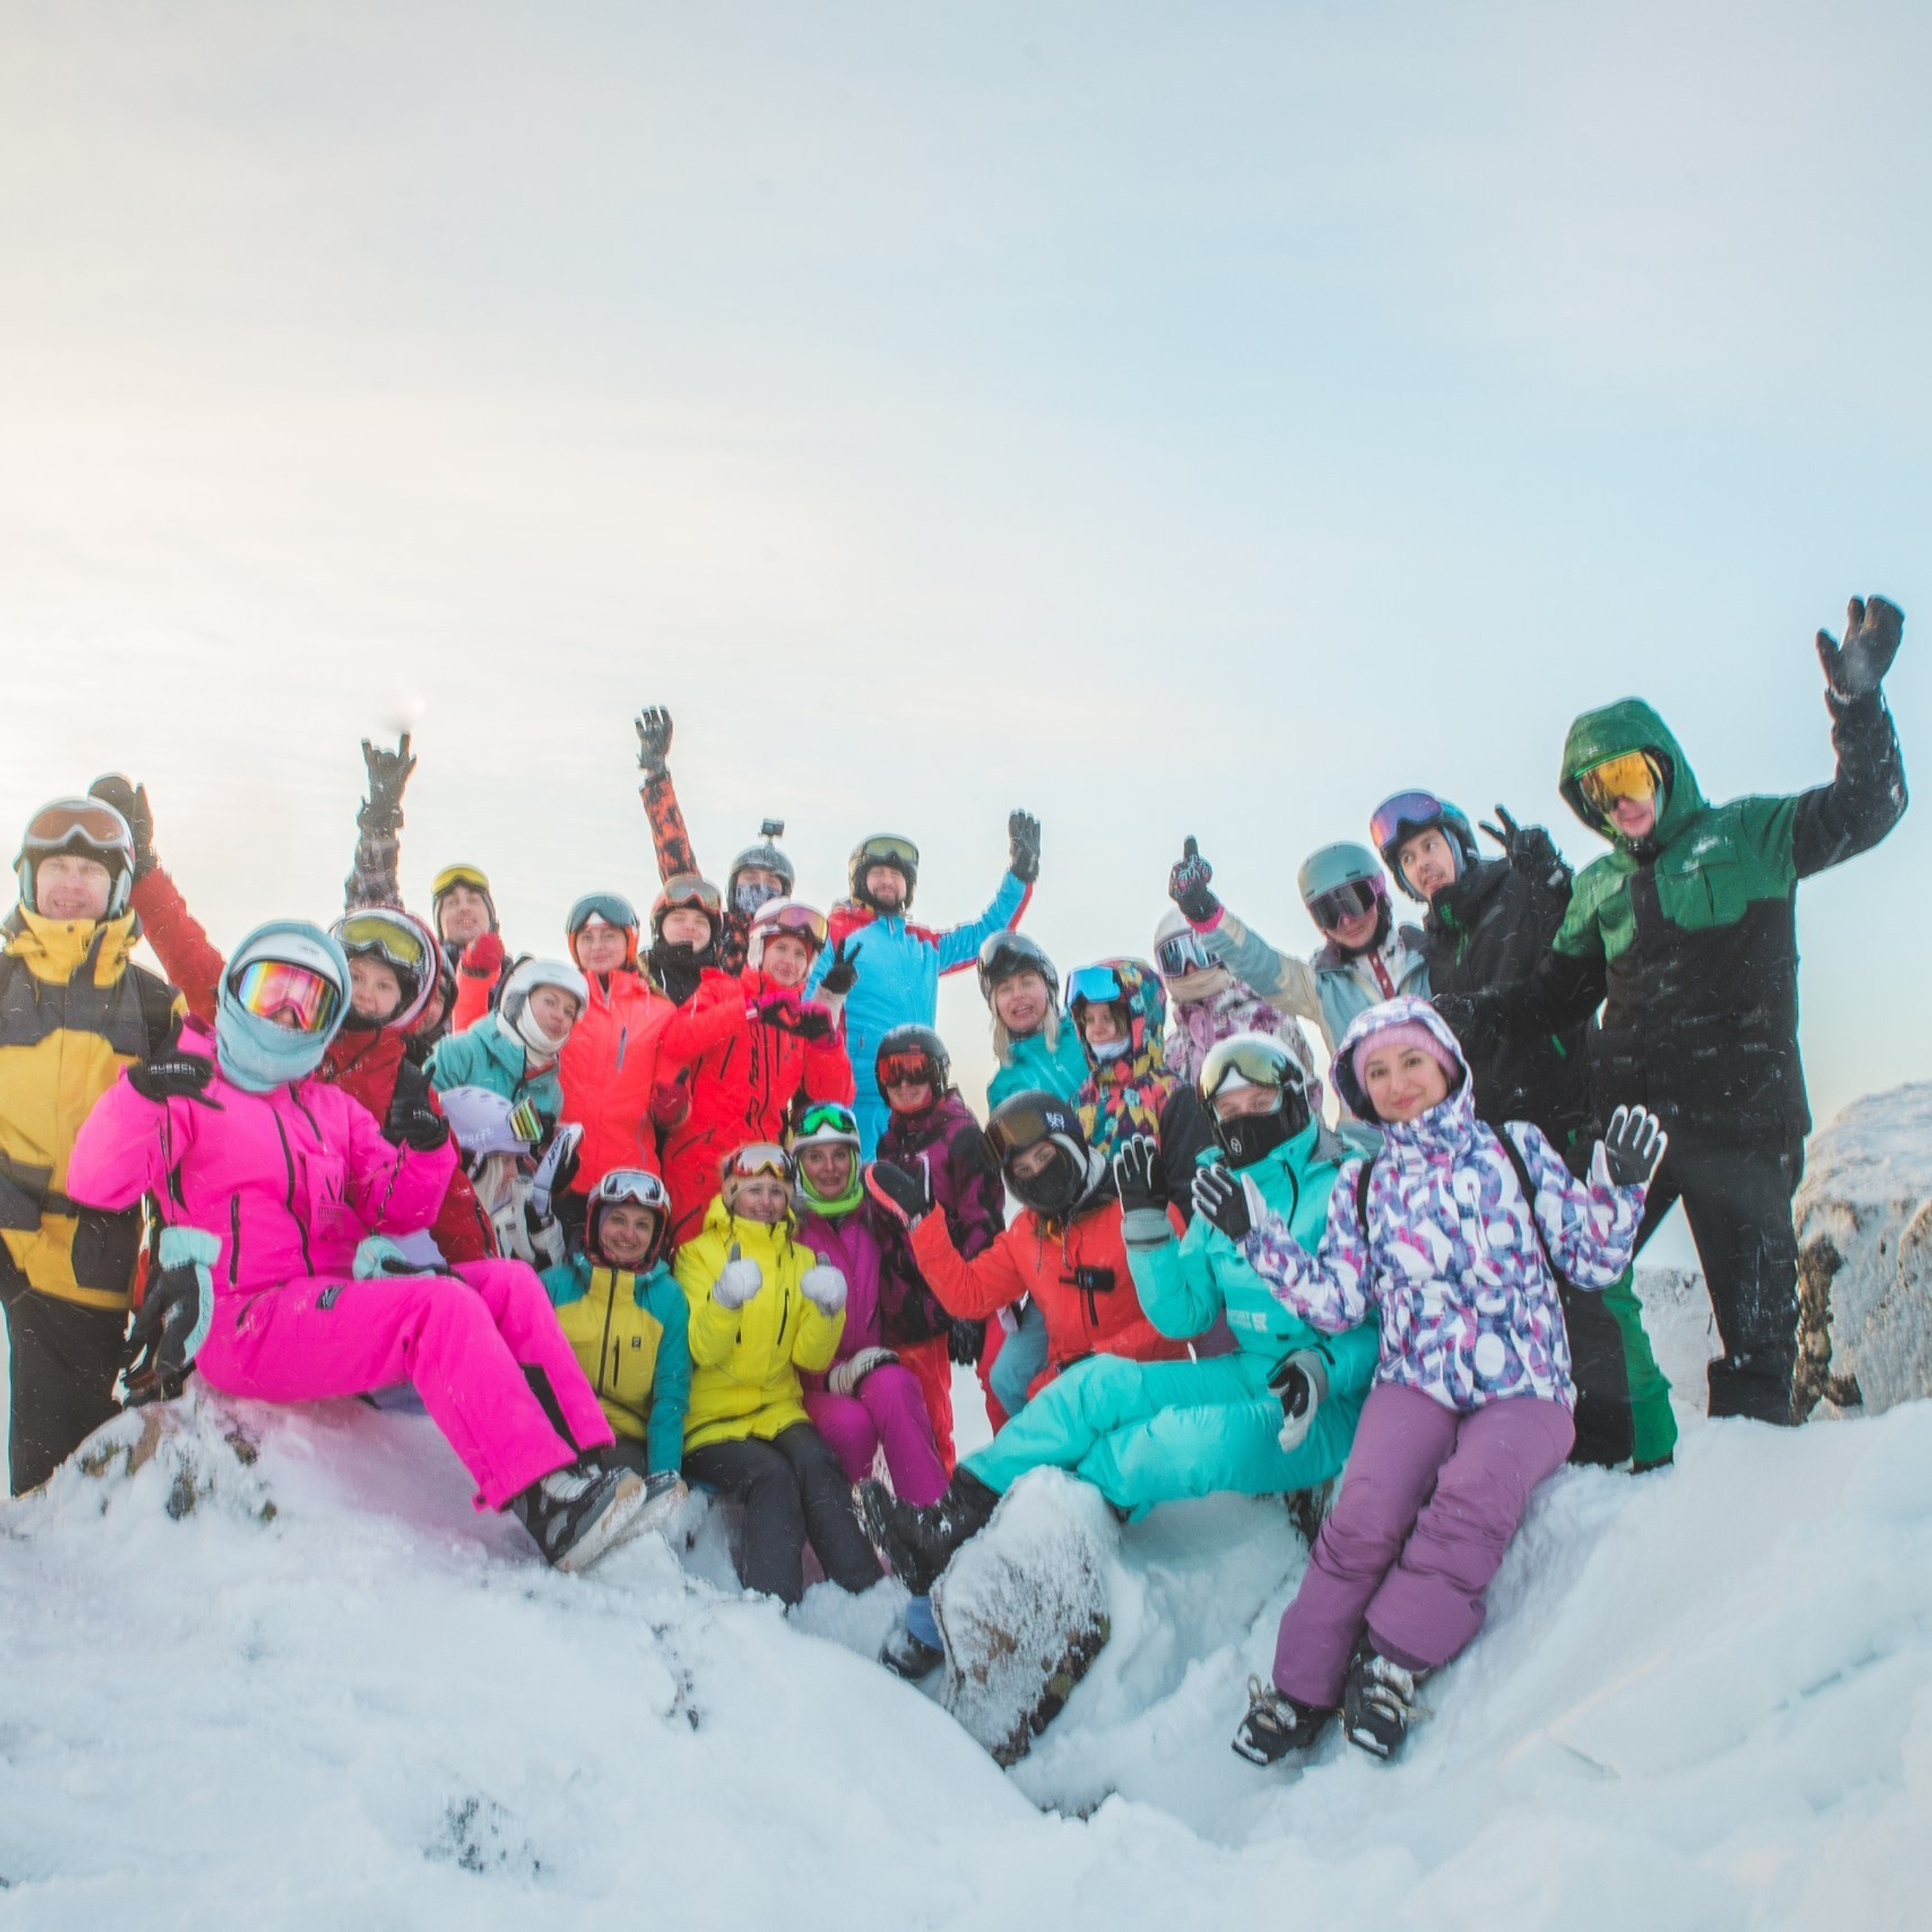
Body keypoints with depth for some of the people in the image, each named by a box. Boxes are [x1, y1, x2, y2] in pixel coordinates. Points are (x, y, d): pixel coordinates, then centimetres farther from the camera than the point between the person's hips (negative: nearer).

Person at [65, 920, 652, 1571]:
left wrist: (425, 1152, -4)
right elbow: (97, 1183, -11)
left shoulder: (332, 1109, 23)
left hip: (336, 1302, 7)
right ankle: (553, 1510, -37)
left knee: (510, 1282, -11)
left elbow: (391, 1212, 15)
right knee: (444, 1305, -29)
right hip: (244, 1324, -7)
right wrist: (140, 1093, -28)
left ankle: (587, 1470, -21)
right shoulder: (187, 1093, 5)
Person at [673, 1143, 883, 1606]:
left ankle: (864, 1595, -29)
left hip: (778, 1408, 3)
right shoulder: (699, 1254, 3)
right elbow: (702, 1351, -11)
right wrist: (725, 1301, -30)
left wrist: (826, 1311, -15)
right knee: (772, 1476, -30)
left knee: (815, 1463, -28)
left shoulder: (802, 1261, 14)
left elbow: (811, 1358, 4)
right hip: (711, 1419, -2)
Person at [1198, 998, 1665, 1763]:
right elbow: (1336, 1303, 9)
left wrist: (1620, 1187, -6)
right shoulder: (1362, 1185, 16)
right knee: (1365, 1513, -26)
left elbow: (1593, 1261, 11)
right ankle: (1300, 1687, -12)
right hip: (1414, 1383, 1)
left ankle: (1393, 1658, -20)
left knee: (1475, 1488, -34)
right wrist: (1256, 1234, 3)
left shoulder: (1517, 1148, 11)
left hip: (1523, 1389, -1)